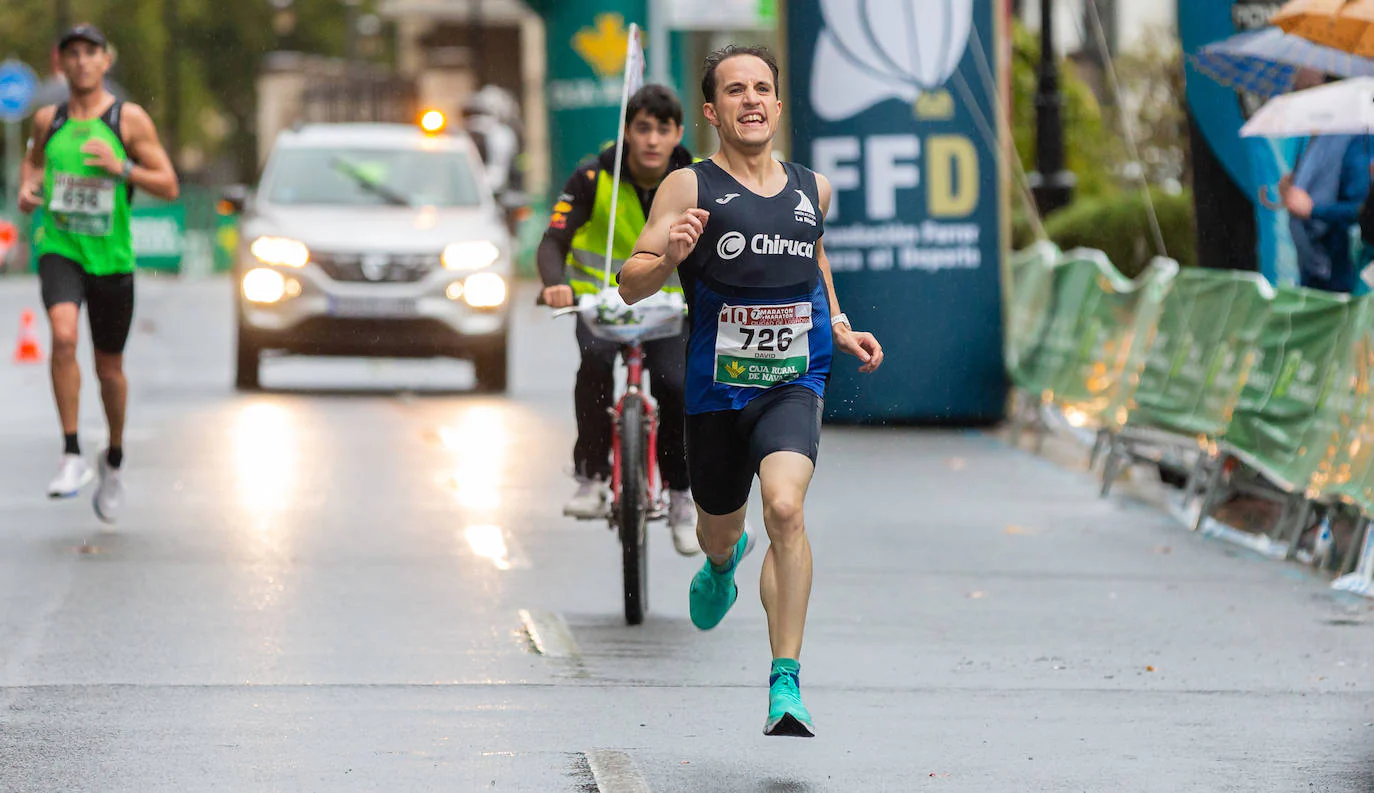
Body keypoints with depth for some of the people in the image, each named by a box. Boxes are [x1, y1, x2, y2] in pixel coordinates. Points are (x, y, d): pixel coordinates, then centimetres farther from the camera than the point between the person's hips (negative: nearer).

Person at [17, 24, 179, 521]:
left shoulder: (130, 120, -3)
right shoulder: (48, 120, 5)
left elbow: (169, 187, -3)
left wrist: (121, 167, -19)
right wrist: (27, 187, 4)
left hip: (111, 257, 0)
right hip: (59, 250, 0)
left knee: (109, 368, 11)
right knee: (63, 336, -27)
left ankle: (114, 460, 37)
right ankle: (72, 457, -23)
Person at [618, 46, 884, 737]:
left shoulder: (812, 189, 8)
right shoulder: (689, 188, -4)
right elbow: (630, 285, -7)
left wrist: (838, 328, 19)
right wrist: (670, 258, -27)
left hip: (793, 384, 0)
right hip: (716, 387, 0)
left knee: (785, 509, -24)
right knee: (720, 530, 18)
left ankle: (785, 684, -23)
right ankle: (721, 564, 60)